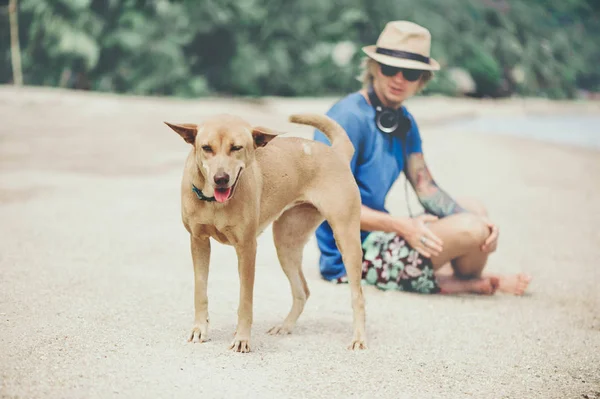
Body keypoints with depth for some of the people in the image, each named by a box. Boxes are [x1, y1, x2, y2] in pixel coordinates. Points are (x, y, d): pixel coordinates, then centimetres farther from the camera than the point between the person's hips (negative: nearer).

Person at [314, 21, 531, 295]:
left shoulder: (404, 122, 11)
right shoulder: (349, 118, -18)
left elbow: (426, 188, 8)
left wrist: (477, 221, -9)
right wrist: (402, 226, -28)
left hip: (377, 238, 10)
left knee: (474, 210, 20)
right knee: (472, 230, -19)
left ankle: (444, 279, -2)